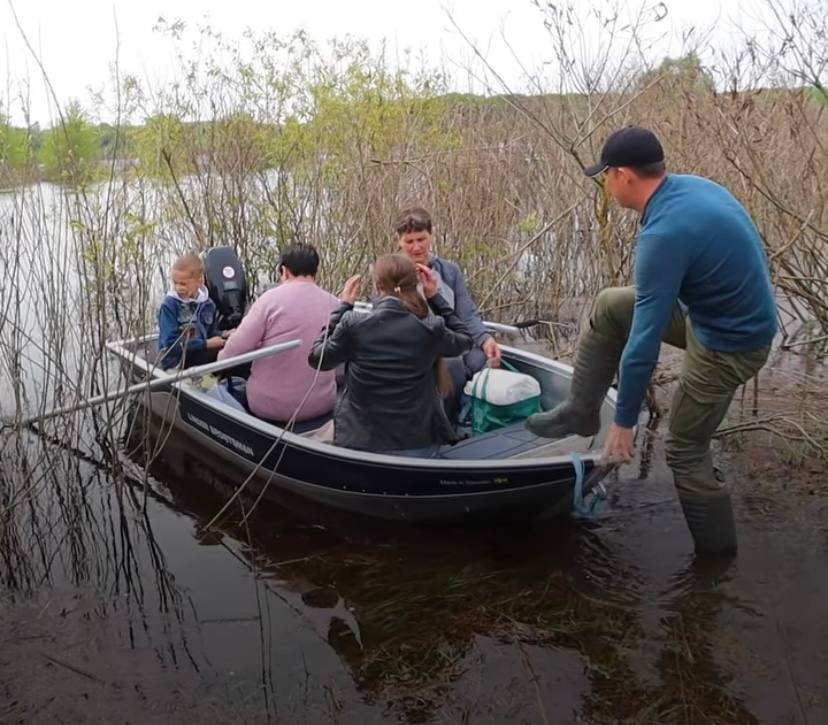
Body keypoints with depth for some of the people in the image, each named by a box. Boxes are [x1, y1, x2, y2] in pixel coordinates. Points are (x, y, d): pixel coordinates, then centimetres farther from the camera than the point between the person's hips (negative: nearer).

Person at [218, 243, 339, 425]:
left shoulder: (271, 298, -11)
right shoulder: (335, 305, -3)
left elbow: (235, 351, -10)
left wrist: (221, 359, 11)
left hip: (269, 407, -2)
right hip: (321, 406, 3)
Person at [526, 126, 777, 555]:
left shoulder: (664, 234, -31)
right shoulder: (694, 186, -3)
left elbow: (643, 344, -29)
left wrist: (624, 423, -20)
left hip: (728, 346, -9)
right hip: (730, 310, 9)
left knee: (685, 449, 7)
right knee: (609, 307, 9)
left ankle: (717, 552, 25)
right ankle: (581, 412, 17)